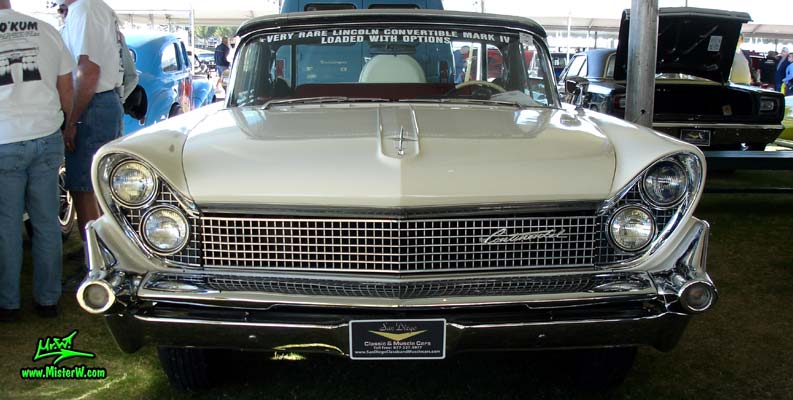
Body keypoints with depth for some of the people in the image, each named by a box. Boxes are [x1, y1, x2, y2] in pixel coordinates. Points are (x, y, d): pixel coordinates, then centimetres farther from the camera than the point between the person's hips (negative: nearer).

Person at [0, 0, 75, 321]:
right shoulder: (46, 31, 3)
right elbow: (66, 89, 6)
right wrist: (70, 126, 18)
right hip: (47, 139, 3)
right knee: (47, 223, 10)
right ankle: (47, 300, 18)